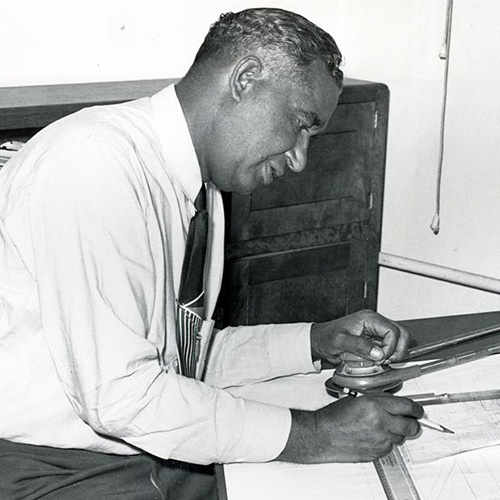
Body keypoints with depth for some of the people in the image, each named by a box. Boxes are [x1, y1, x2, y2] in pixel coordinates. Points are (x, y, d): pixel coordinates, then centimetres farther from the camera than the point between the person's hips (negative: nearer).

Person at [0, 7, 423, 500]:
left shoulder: (201, 186, 7)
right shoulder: (95, 162, -20)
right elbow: (118, 391, -24)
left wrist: (315, 341, 0)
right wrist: (307, 436, -20)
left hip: (152, 452, 7)